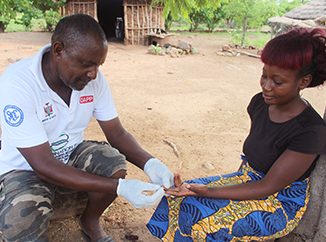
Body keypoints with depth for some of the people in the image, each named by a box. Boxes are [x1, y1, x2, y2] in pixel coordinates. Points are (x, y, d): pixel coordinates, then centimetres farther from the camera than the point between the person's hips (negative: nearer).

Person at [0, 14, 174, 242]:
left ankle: (90, 222, 6)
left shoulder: (94, 78, -12)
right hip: (26, 168, -4)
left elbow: (117, 133, -6)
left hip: (72, 156, 5)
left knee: (115, 163, -25)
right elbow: (44, 166, -31)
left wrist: (149, 163, -26)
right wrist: (119, 187, -38)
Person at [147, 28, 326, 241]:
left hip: (281, 202, -6)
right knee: (179, 198, -10)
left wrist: (206, 191, -31)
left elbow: (268, 187, -24)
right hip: (249, 179, 7)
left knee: (200, 217, -24)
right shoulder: (260, 102, -5)